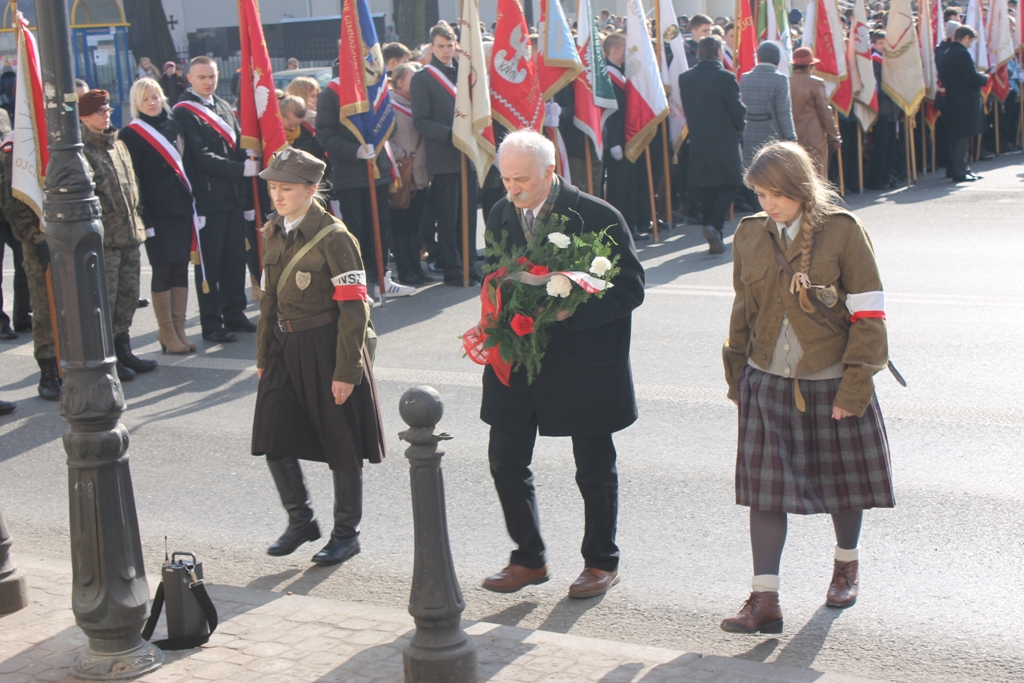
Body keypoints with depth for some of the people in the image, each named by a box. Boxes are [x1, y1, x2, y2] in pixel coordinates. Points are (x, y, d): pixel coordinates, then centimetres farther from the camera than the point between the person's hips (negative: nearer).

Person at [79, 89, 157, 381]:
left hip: (130, 232, 8)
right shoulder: (83, 149, -9)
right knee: (105, 297, -3)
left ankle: (123, 349, 24)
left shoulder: (118, 144, 17)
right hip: (104, 236, -8)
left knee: (129, 294, 12)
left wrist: (137, 217, 20)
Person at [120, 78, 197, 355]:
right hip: (157, 212, -5)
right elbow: (132, 180, -7)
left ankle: (179, 329, 13)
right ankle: (167, 332, 8)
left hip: (182, 208, 5)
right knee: (163, 269, -2)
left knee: (181, 267, 6)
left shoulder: (174, 125, 13)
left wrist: (193, 202, 9)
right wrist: (144, 218, -13)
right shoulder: (131, 134, -4)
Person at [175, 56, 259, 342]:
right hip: (207, 198, -7)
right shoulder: (184, 112, -8)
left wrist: (250, 161, -3)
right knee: (209, 263, -1)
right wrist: (241, 169, -17)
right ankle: (211, 324, 6)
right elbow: (201, 157, -15)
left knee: (235, 258, 11)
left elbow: (239, 144, 19)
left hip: (233, 196, 7)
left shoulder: (224, 107, 16)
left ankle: (234, 315, 22)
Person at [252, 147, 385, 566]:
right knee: (273, 437, 5)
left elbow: (353, 308, -15)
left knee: (341, 444, 4)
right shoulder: (272, 233, 7)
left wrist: (346, 371, -17)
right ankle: (300, 520, 25)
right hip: (286, 345, 7)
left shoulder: (334, 237, -15)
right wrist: (263, 355, 16)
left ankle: (346, 532, 19)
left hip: (327, 346, -7)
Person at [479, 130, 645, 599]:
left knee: (594, 470, 9)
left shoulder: (598, 217, -14)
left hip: (583, 363, -5)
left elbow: (630, 288, -13)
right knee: (505, 460, 7)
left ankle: (602, 562, 28)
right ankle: (529, 559, 25)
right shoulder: (501, 215, 3)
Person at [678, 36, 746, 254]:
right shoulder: (725, 77, -13)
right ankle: (714, 226, -14)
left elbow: (686, 108, 10)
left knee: (705, 188, 11)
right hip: (724, 141, -5)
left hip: (697, 143, 5)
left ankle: (715, 238, 15)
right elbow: (738, 111, -9)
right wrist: (738, 131, 9)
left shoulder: (685, 78, 2)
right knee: (729, 185, 6)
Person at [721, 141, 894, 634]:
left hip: (832, 381, -2)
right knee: (765, 487, -2)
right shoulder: (749, 235, 2)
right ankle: (764, 601, 1)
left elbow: (868, 314, -10)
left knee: (843, 480, 14)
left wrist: (855, 386, -13)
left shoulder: (843, 231, -11)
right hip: (768, 382, 3)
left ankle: (846, 565, 40)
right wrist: (737, 376, 10)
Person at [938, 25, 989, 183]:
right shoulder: (962, 53, -16)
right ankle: (959, 172, -4)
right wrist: (986, 78, -1)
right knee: (963, 136, -5)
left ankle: (958, 168, 22)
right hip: (965, 101, -9)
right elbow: (973, 77, -22)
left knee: (957, 137, 15)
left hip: (952, 100, 9)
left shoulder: (948, 53, 11)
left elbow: (943, 77, 15)